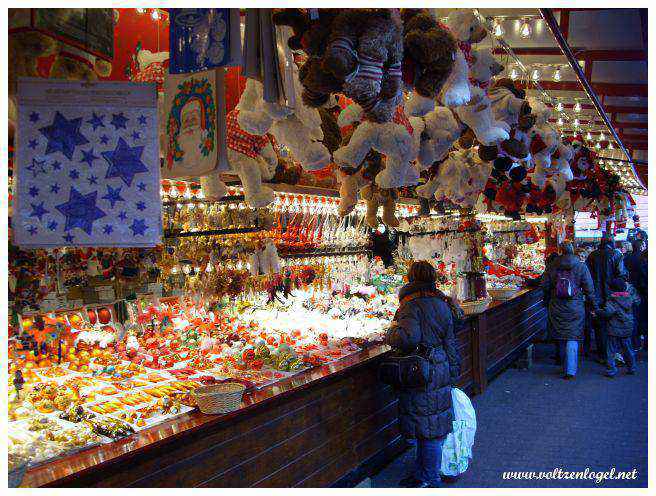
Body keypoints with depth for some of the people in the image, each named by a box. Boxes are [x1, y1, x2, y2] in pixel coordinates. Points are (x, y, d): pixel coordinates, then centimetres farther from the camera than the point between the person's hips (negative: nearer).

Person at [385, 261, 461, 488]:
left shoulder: (412, 306, -16)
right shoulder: (442, 304, 8)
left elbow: (408, 337, -32)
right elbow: (450, 343, 13)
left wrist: (391, 332, -11)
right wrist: (453, 373, 21)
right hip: (440, 372, 8)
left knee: (427, 429, 3)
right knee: (433, 426, 16)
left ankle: (429, 479, 15)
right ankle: (421, 473, 29)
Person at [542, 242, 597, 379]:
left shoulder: (553, 266, 1)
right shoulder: (581, 266, -5)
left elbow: (545, 286, 6)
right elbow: (589, 288, -3)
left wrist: (547, 303, 18)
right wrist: (593, 304, 6)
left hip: (556, 307, 2)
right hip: (575, 307, -2)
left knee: (561, 338, 14)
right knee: (572, 339, -1)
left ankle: (565, 368, 27)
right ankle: (570, 371, -8)